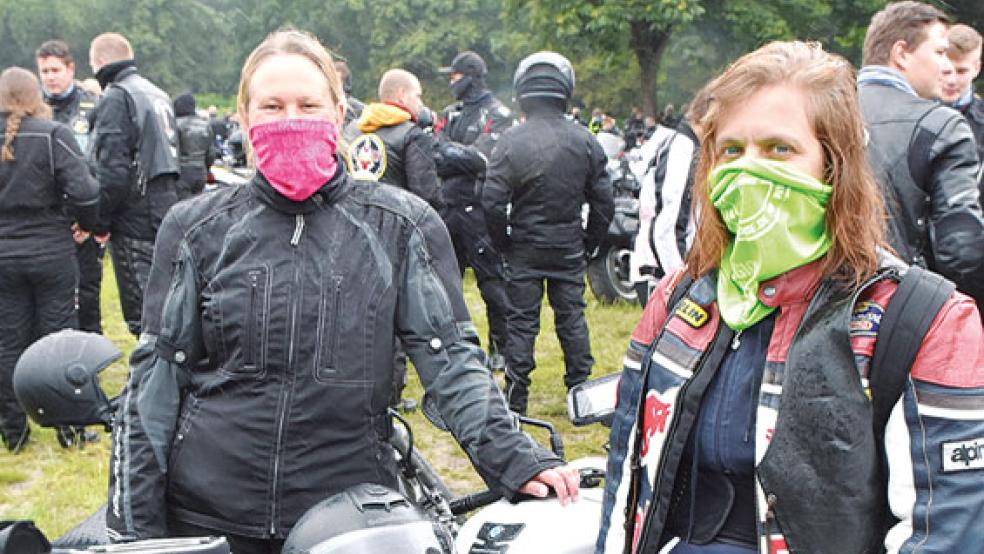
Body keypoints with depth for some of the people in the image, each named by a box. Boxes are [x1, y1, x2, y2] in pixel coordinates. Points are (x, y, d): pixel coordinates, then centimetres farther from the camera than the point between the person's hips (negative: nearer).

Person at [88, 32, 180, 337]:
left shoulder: (116, 98, -11)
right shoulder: (158, 94, 17)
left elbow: (113, 170, -19)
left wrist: (100, 222, -10)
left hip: (136, 219, -9)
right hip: (166, 208, 9)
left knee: (142, 314, -6)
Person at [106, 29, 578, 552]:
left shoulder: (401, 225, 0)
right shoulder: (196, 228, 3)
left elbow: (448, 356, -2)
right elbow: (157, 376, 3)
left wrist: (513, 459, -16)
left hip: (350, 510, 0)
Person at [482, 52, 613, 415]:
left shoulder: (512, 141, -13)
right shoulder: (584, 141, -3)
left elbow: (492, 201, -14)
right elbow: (603, 201, 1)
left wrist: (503, 243, 1)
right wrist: (589, 243, 13)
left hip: (525, 249, -2)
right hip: (569, 248, 2)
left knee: (521, 322, 5)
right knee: (572, 317, 13)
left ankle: (516, 400, 8)